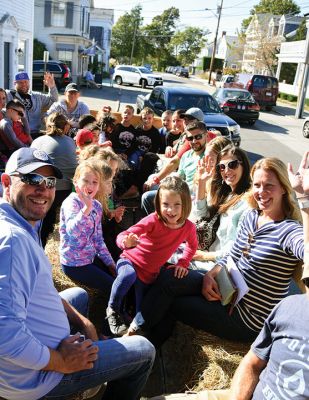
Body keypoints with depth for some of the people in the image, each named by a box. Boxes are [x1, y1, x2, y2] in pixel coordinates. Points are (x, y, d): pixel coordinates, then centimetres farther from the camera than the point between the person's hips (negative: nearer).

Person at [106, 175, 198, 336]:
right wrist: (126, 242, -55)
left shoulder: (188, 227, -12)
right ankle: (112, 310, -14)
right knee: (128, 276, -40)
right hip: (129, 261, -4)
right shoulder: (153, 220, -26)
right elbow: (123, 236, -32)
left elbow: (192, 245, 12)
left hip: (149, 274, 4)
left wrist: (182, 263, 0)